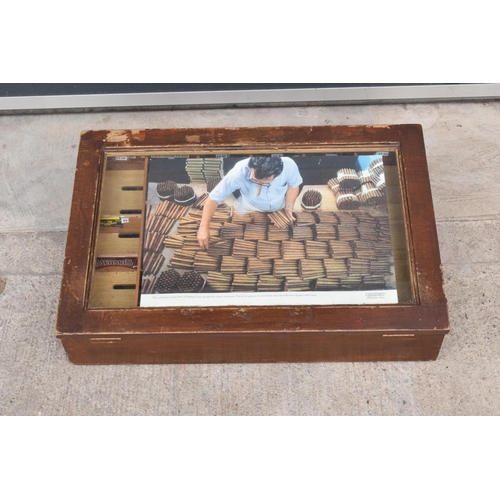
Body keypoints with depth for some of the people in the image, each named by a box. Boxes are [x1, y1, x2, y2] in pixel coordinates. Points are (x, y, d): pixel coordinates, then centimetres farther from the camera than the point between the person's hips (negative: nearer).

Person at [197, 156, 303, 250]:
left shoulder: (289, 165, -36)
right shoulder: (238, 172, -42)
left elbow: (293, 185, -12)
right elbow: (214, 198, -37)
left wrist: (289, 209, -19)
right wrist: (204, 227, -45)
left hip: (280, 210, 2)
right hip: (251, 212, -1)